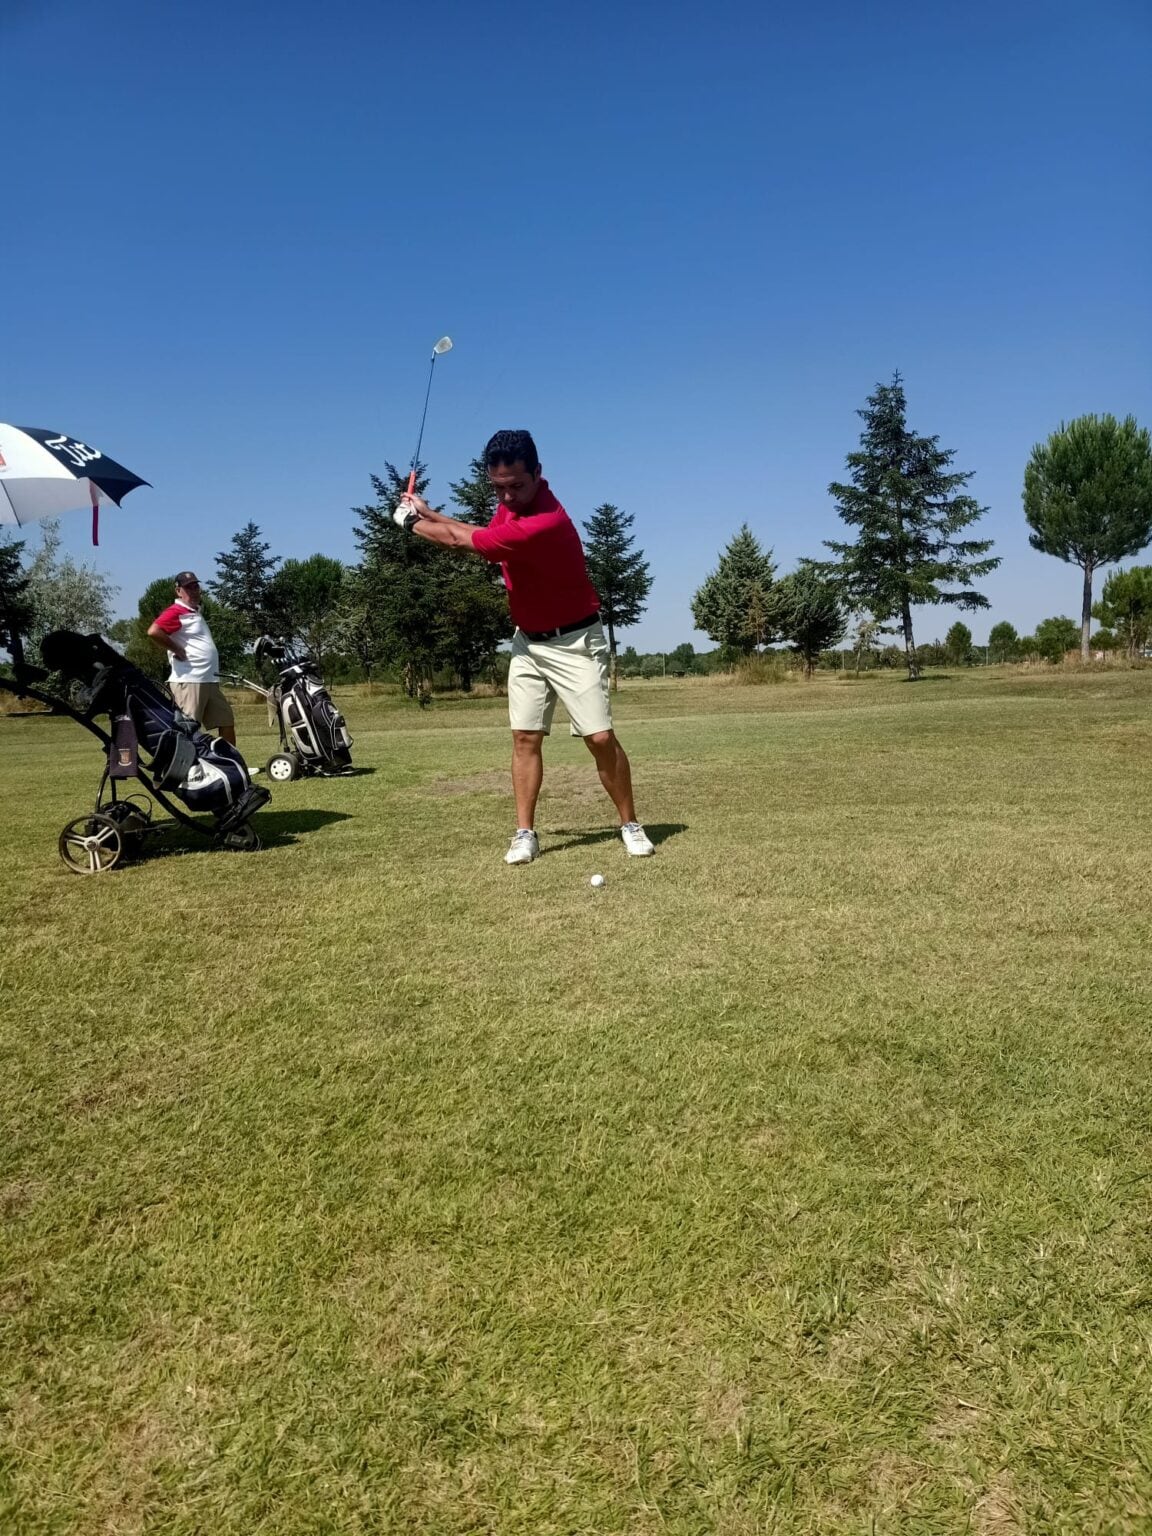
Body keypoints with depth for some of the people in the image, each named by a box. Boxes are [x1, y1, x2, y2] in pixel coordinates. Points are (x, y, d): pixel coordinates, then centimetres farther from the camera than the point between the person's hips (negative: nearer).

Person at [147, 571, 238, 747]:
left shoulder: (196, 612, 20)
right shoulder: (175, 612, -9)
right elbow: (153, 631, -25)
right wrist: (178, 651, -16)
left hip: (210, 681, 10)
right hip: (189, 681, -10)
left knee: (227, 722, 12)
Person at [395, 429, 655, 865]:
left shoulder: (546, 523, -31)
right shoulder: (512, 503, -2)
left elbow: (463, 541, -21)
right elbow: (482, 538, 15)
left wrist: (412, 523, -5)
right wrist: (429, 513, 5)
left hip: (573, 641, -7)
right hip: (528, 641, 7)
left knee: (601, 738, -7)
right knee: (525, 738, 1)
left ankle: (630, 825, 9)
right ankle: (525, 834, 6)